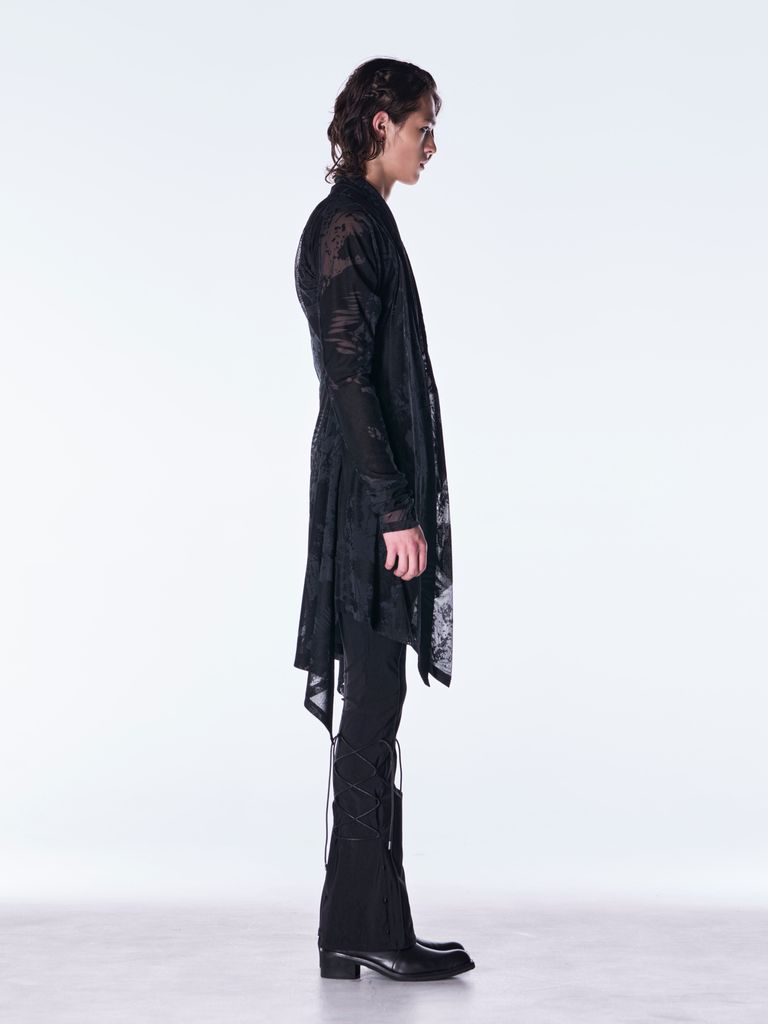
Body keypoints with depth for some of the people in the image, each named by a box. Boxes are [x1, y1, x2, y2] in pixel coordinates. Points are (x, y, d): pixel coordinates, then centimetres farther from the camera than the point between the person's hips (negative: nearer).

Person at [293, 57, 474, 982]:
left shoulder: (356, 221, 19)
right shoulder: (350, 224, -12)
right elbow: (351, 377, -19)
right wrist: (397, 509, -21)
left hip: (373, 488, 10)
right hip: (370, 492, -10)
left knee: (373, 709, 10)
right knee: (373, 708, -5)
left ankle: (361, 926, 17)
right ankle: (367, 929, 4)